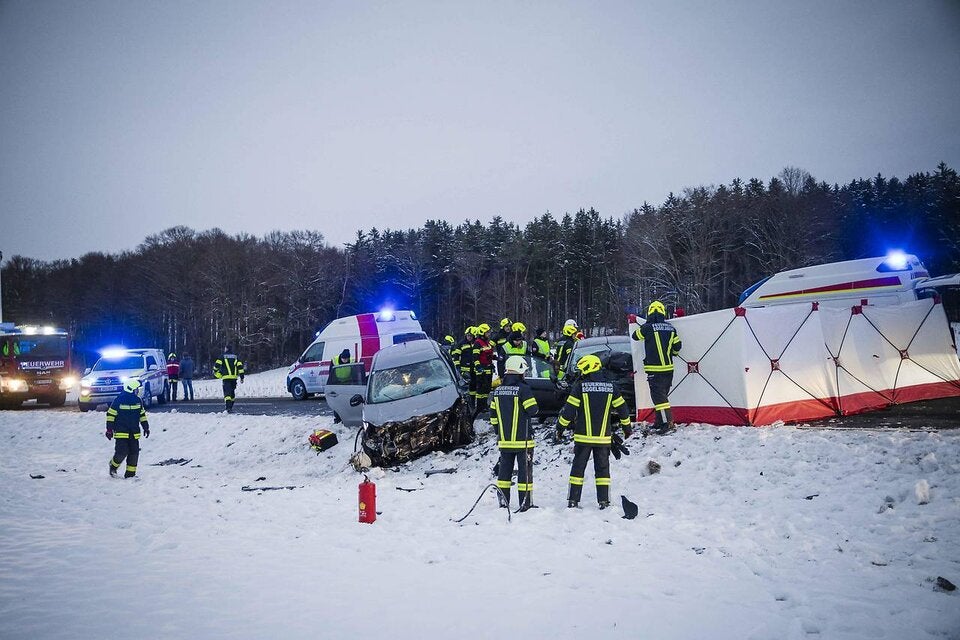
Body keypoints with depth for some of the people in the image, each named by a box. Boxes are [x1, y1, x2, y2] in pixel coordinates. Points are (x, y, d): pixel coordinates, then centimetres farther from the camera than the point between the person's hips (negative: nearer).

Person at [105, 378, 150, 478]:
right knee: (122, 452, -11)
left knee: (134, 453, 2)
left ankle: (130, 473, 13)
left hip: (134, 433, 5)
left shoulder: (138, 400, 7)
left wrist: (146, 427, 16)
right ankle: (113, 466, 19)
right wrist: (109, 430, -6)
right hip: (121, 432, -5)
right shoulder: (118, 400, -9)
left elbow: (142, 415, 18)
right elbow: (111, 415, -4)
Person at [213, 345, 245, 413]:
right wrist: (241, 377, 7)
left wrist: (215, 372, 12)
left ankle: (229, 408, -23)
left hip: (226, 377, -3)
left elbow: (217, 364, -5)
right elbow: (240, 366, 6)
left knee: (227, 393, -9)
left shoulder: (222, 357, 4)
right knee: (232, 392, 17)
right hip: (234, 377, 3)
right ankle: (230, 407, 24)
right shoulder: (235, 357, 13)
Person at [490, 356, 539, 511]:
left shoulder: (498, 390, 6)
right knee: (524, 470, 3)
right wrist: (531, 401, 9)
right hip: (523, 439, -5)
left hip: (504, 440, 5)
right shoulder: (523, 388, -13)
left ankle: (503, 502, 17)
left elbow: (493, 415, 11)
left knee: (505, 469, 13)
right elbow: (533, 410, -12)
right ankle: (525, 504, 7)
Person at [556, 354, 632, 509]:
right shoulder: (610, 387, 2)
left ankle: (573, 500, 7)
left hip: (583, 437, -2)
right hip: (603, 437, 2)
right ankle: (604, 501, 9)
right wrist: (626, 427, 23)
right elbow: (622, 408, 8)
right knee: (603, 468, 10)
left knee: (578, 467, 6)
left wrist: (560, 427, 3)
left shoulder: (580, 386, -8)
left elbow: (569, 410, -9)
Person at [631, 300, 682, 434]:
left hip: (655, 369, -6)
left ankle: (667, 422, -9)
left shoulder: (647, 327, -12)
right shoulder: (670, 328, 4)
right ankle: (659, 423, 21)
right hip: (668, 368, 6)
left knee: (658, 395, -3)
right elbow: (677, 346, 8)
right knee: (662, 394, 14)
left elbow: (635, 336, 5)